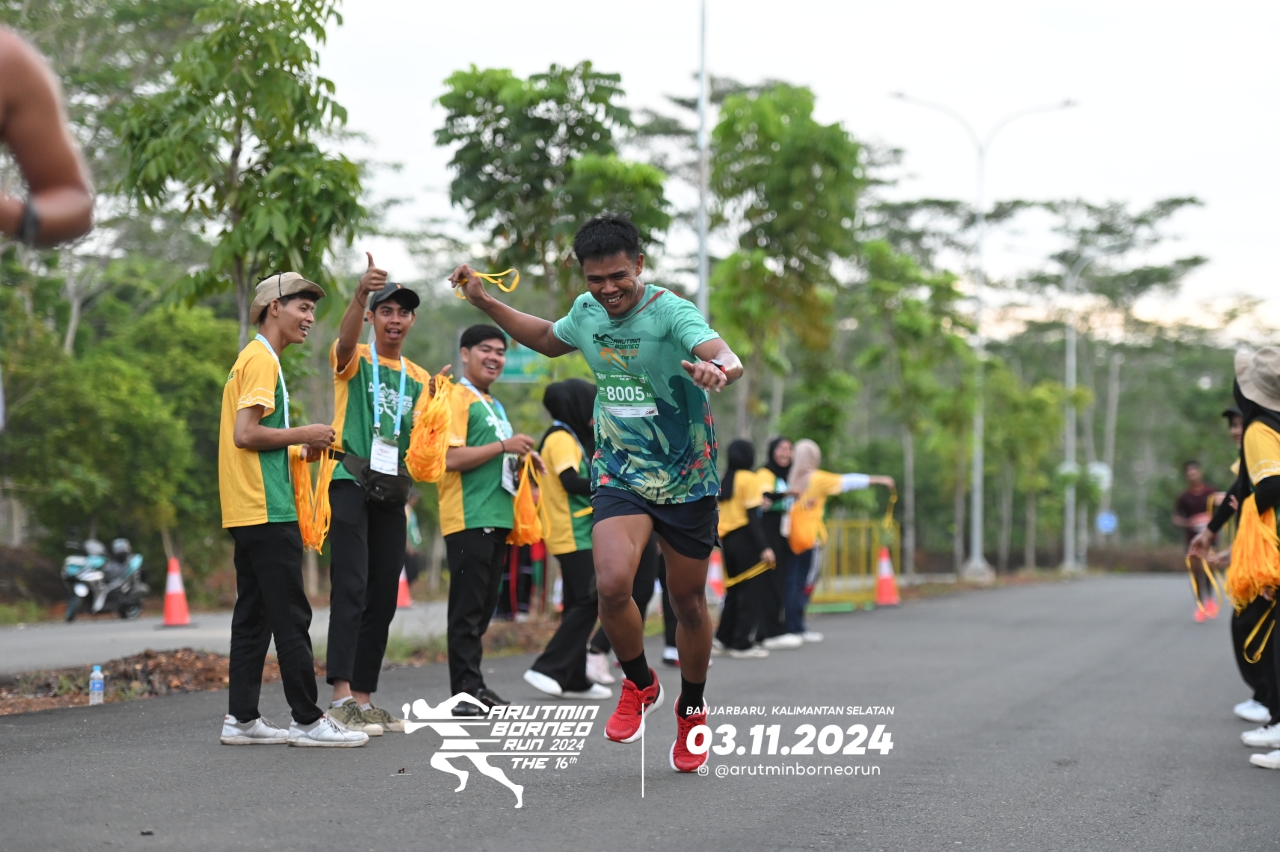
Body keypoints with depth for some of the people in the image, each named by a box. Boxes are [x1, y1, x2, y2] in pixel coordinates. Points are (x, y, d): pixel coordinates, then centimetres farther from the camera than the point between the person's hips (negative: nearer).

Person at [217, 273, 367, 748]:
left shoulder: (254, 359, 21)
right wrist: (305, 434, -10)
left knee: (254, 616, 9)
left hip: (248, 512, 10)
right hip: (267, 512, -10)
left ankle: (241, 718, 10)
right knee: (291, 617, -7)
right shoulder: (262, 360, -10)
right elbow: (245, 434, -20)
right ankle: (307, 721, -4)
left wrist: (299, 449, 12)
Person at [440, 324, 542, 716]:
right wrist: (503, 446, -17)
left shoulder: (494, 405, 22)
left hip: (497, 518, 9)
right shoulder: (456, 398, -7)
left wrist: (517, 462, 11)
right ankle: (466, 691, -7)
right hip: (467, 519, -9)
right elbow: (450, 458, -18)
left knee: (484, 606, 11)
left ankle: (474, 685, 16)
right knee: (468, 607, -8)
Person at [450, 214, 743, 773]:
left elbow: (725, 357, -38)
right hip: (620, 476, 3)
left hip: (687, 481, -3)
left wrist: (718, 368, -63)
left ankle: (691, 711, 35)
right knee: (612, 583, -22)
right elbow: (549, 340, 24)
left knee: (689, 603, 9)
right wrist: (484, 302, 16)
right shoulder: (587, 312, 0)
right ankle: (639, 684, 6)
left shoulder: (670, 312, -19)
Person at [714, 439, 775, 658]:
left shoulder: (725, 480, 11)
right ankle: (743, 645, -3)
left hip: (726, 539, 7)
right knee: (751, 591, -2)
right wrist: (764, 547, -15)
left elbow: (721, 510, 8)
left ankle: (723, 638, 17)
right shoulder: (751, 480, -8)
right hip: (745, 539, -7)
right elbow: (753, 516, -13)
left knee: (733, 590, 17)